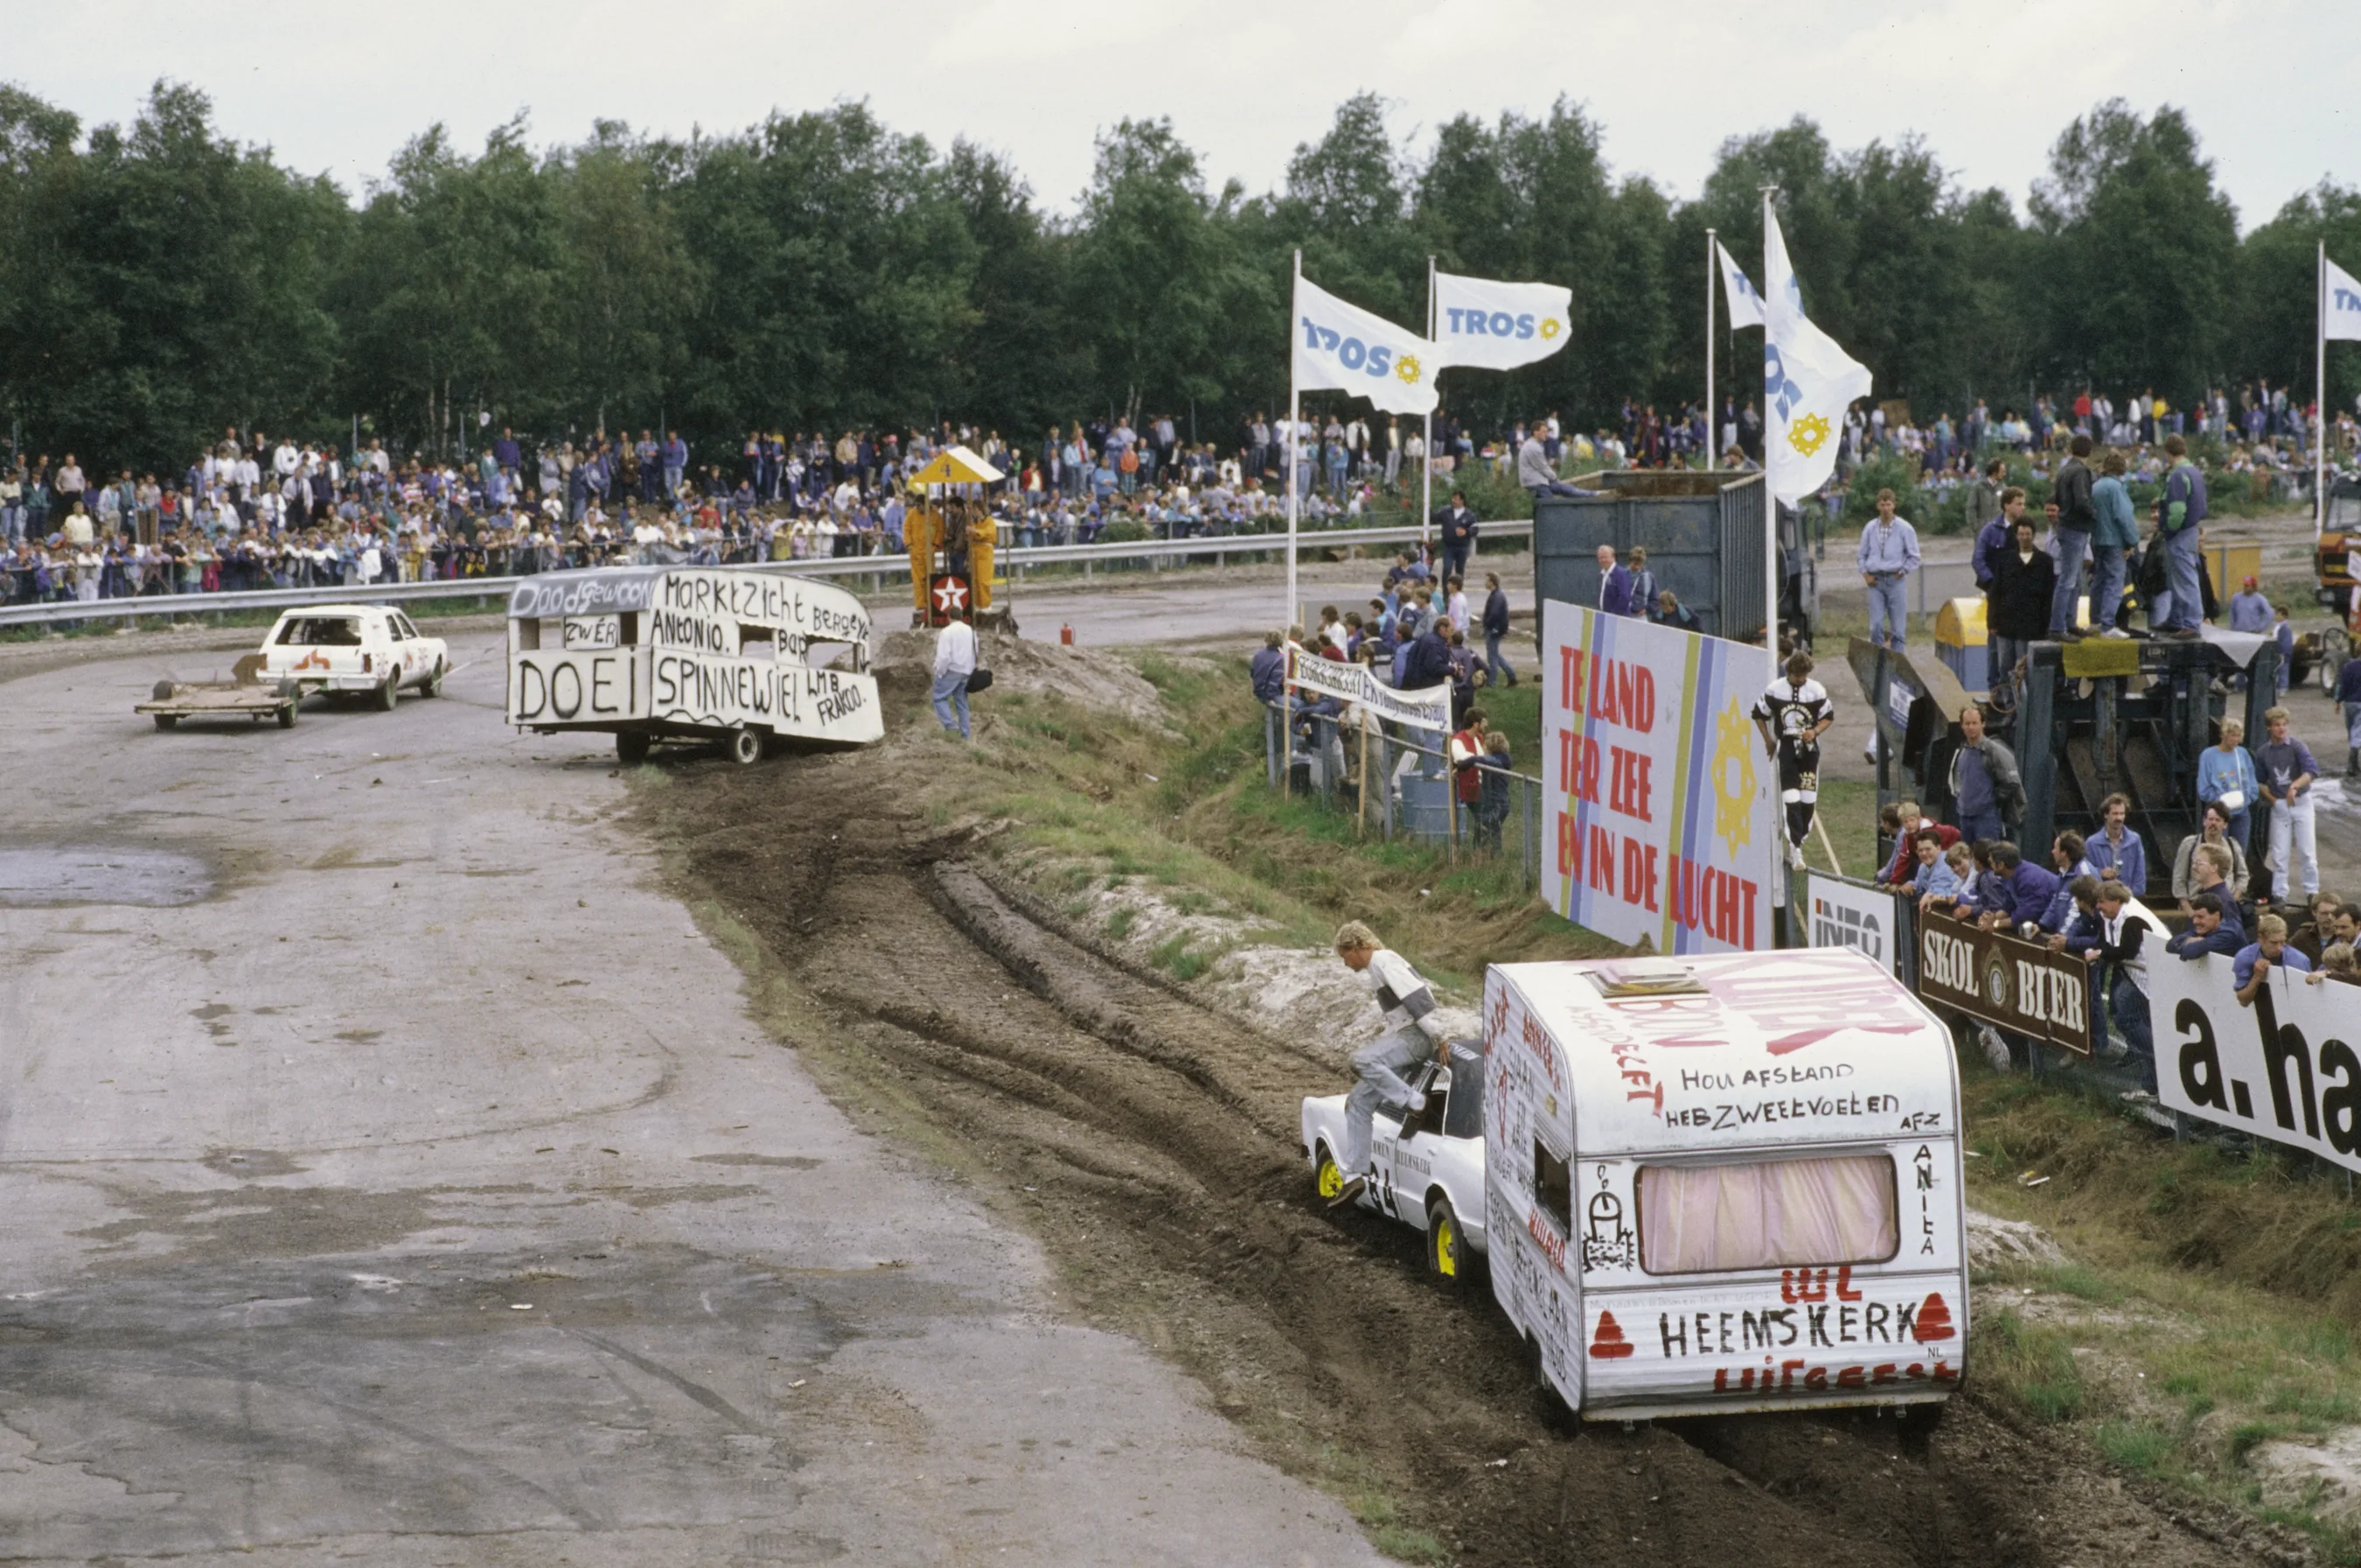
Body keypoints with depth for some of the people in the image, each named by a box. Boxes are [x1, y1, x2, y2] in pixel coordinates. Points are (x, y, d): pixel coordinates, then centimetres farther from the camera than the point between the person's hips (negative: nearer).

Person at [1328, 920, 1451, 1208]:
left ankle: (1417, 1103, -30)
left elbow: (1418, 998, -19)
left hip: (1415, 1036, -10)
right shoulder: (1375, 968, 23)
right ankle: (1355, 1176, 3)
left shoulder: (1385, 962, -10)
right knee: (1358, 1102, 6)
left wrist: (1439, 1036, -22)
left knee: (1361, 1060, -33)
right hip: (1404, 1038, 10)